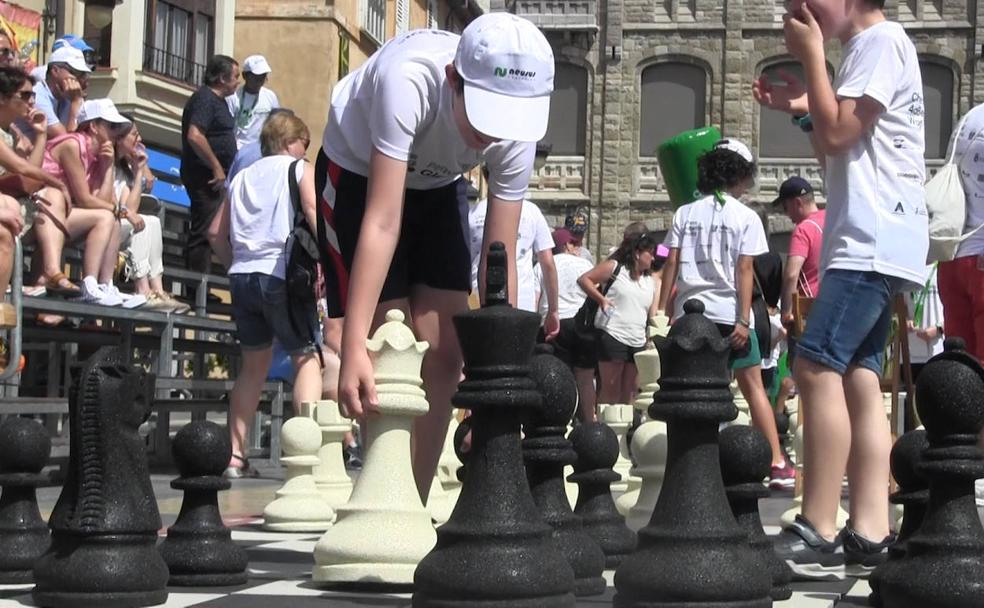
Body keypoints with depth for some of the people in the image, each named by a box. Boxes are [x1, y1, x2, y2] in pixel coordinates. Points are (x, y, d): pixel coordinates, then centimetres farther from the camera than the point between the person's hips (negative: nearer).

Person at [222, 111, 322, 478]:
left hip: (242, 273, 5)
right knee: (307, 357, 3)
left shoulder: (243, 177, 20)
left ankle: (235, 454, 11)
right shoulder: (298, 169, 5)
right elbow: (314, 213, -11)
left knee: (254, 364, 15)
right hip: (281, 273, -5)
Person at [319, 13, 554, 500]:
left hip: (434, 185, 4)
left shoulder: (515, 132, -28)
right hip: (359, 173, -4)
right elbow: (382, 222, -44)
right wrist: (353, 348, -49)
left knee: (444, 356, -2)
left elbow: (500, 258, -25)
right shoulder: (408, 78, -42)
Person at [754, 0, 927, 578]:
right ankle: (870, 536, -1)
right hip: (865, 245, 11)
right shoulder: (867, 48, 24)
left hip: (873, 243, -11)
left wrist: (812, 56, -7)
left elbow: (838, 135, -16)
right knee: (859, 379, 3)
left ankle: (819, 535, -19)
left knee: (817, 367, -17)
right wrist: (803, 107, 14)